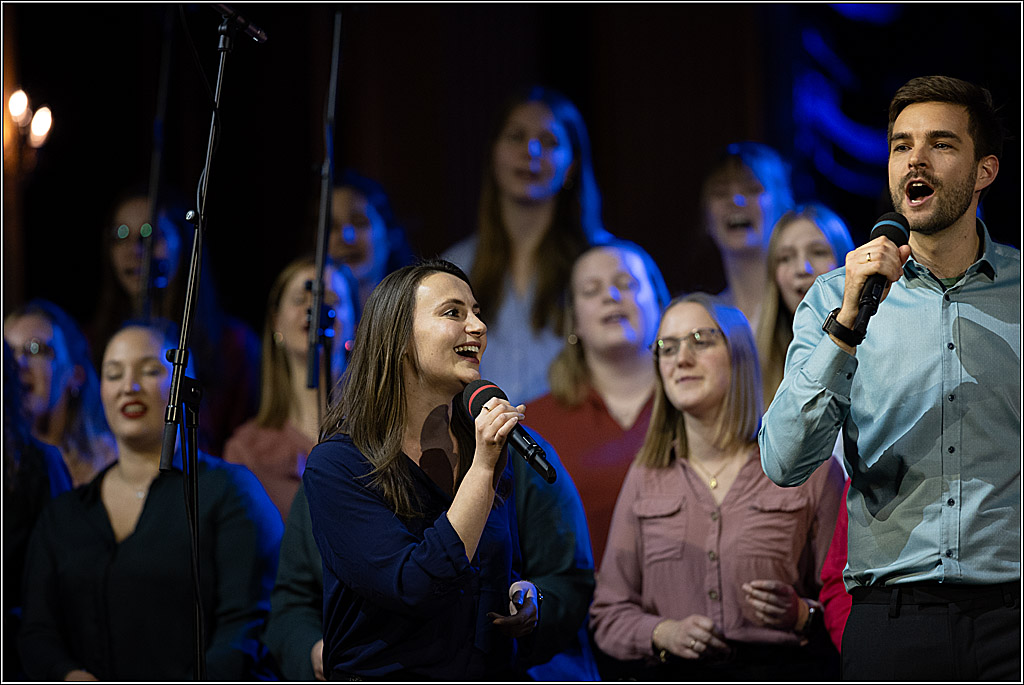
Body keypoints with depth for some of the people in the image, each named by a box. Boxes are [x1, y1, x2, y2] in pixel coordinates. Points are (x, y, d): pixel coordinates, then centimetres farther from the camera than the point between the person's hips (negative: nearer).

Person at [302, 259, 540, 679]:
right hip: (384, 675, -6)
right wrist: (482, 469, -18)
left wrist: (522, 596, 3)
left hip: (489, 671, 7)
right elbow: (414, 590, -18)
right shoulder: (335, 466, -8)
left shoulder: (484, 449, 10)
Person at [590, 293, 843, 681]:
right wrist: (664, 633, -2)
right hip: (675, 677, 1)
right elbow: (608, 612, 17)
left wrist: (801, 614, -10)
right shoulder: (646, 478, 16)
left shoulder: (809, 467, 9)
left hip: (784, 675, -1)